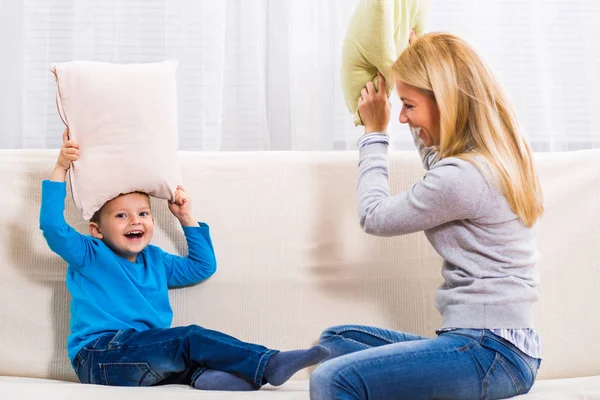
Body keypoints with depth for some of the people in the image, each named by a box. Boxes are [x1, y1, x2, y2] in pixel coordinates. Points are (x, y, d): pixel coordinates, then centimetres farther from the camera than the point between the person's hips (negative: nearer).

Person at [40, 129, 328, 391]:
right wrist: (60, 169, -7)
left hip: (142, 357, 7)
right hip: (99, 356, -7)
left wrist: (186, 218, 24)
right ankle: (269, 364, -30)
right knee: (191, 338, -24)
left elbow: (202, 266, 30)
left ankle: (203, 375, -56)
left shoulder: (154, 261, 24)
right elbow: (52, 224, -7)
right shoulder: (89, 255, 7)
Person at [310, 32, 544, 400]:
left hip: (491, 351, -11)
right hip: (500, 345, 11)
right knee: (334, 340, 16)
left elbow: (374, 216, -2)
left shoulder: (461, 177, -19)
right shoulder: (498, 156, 12)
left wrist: (375, 133, 9)